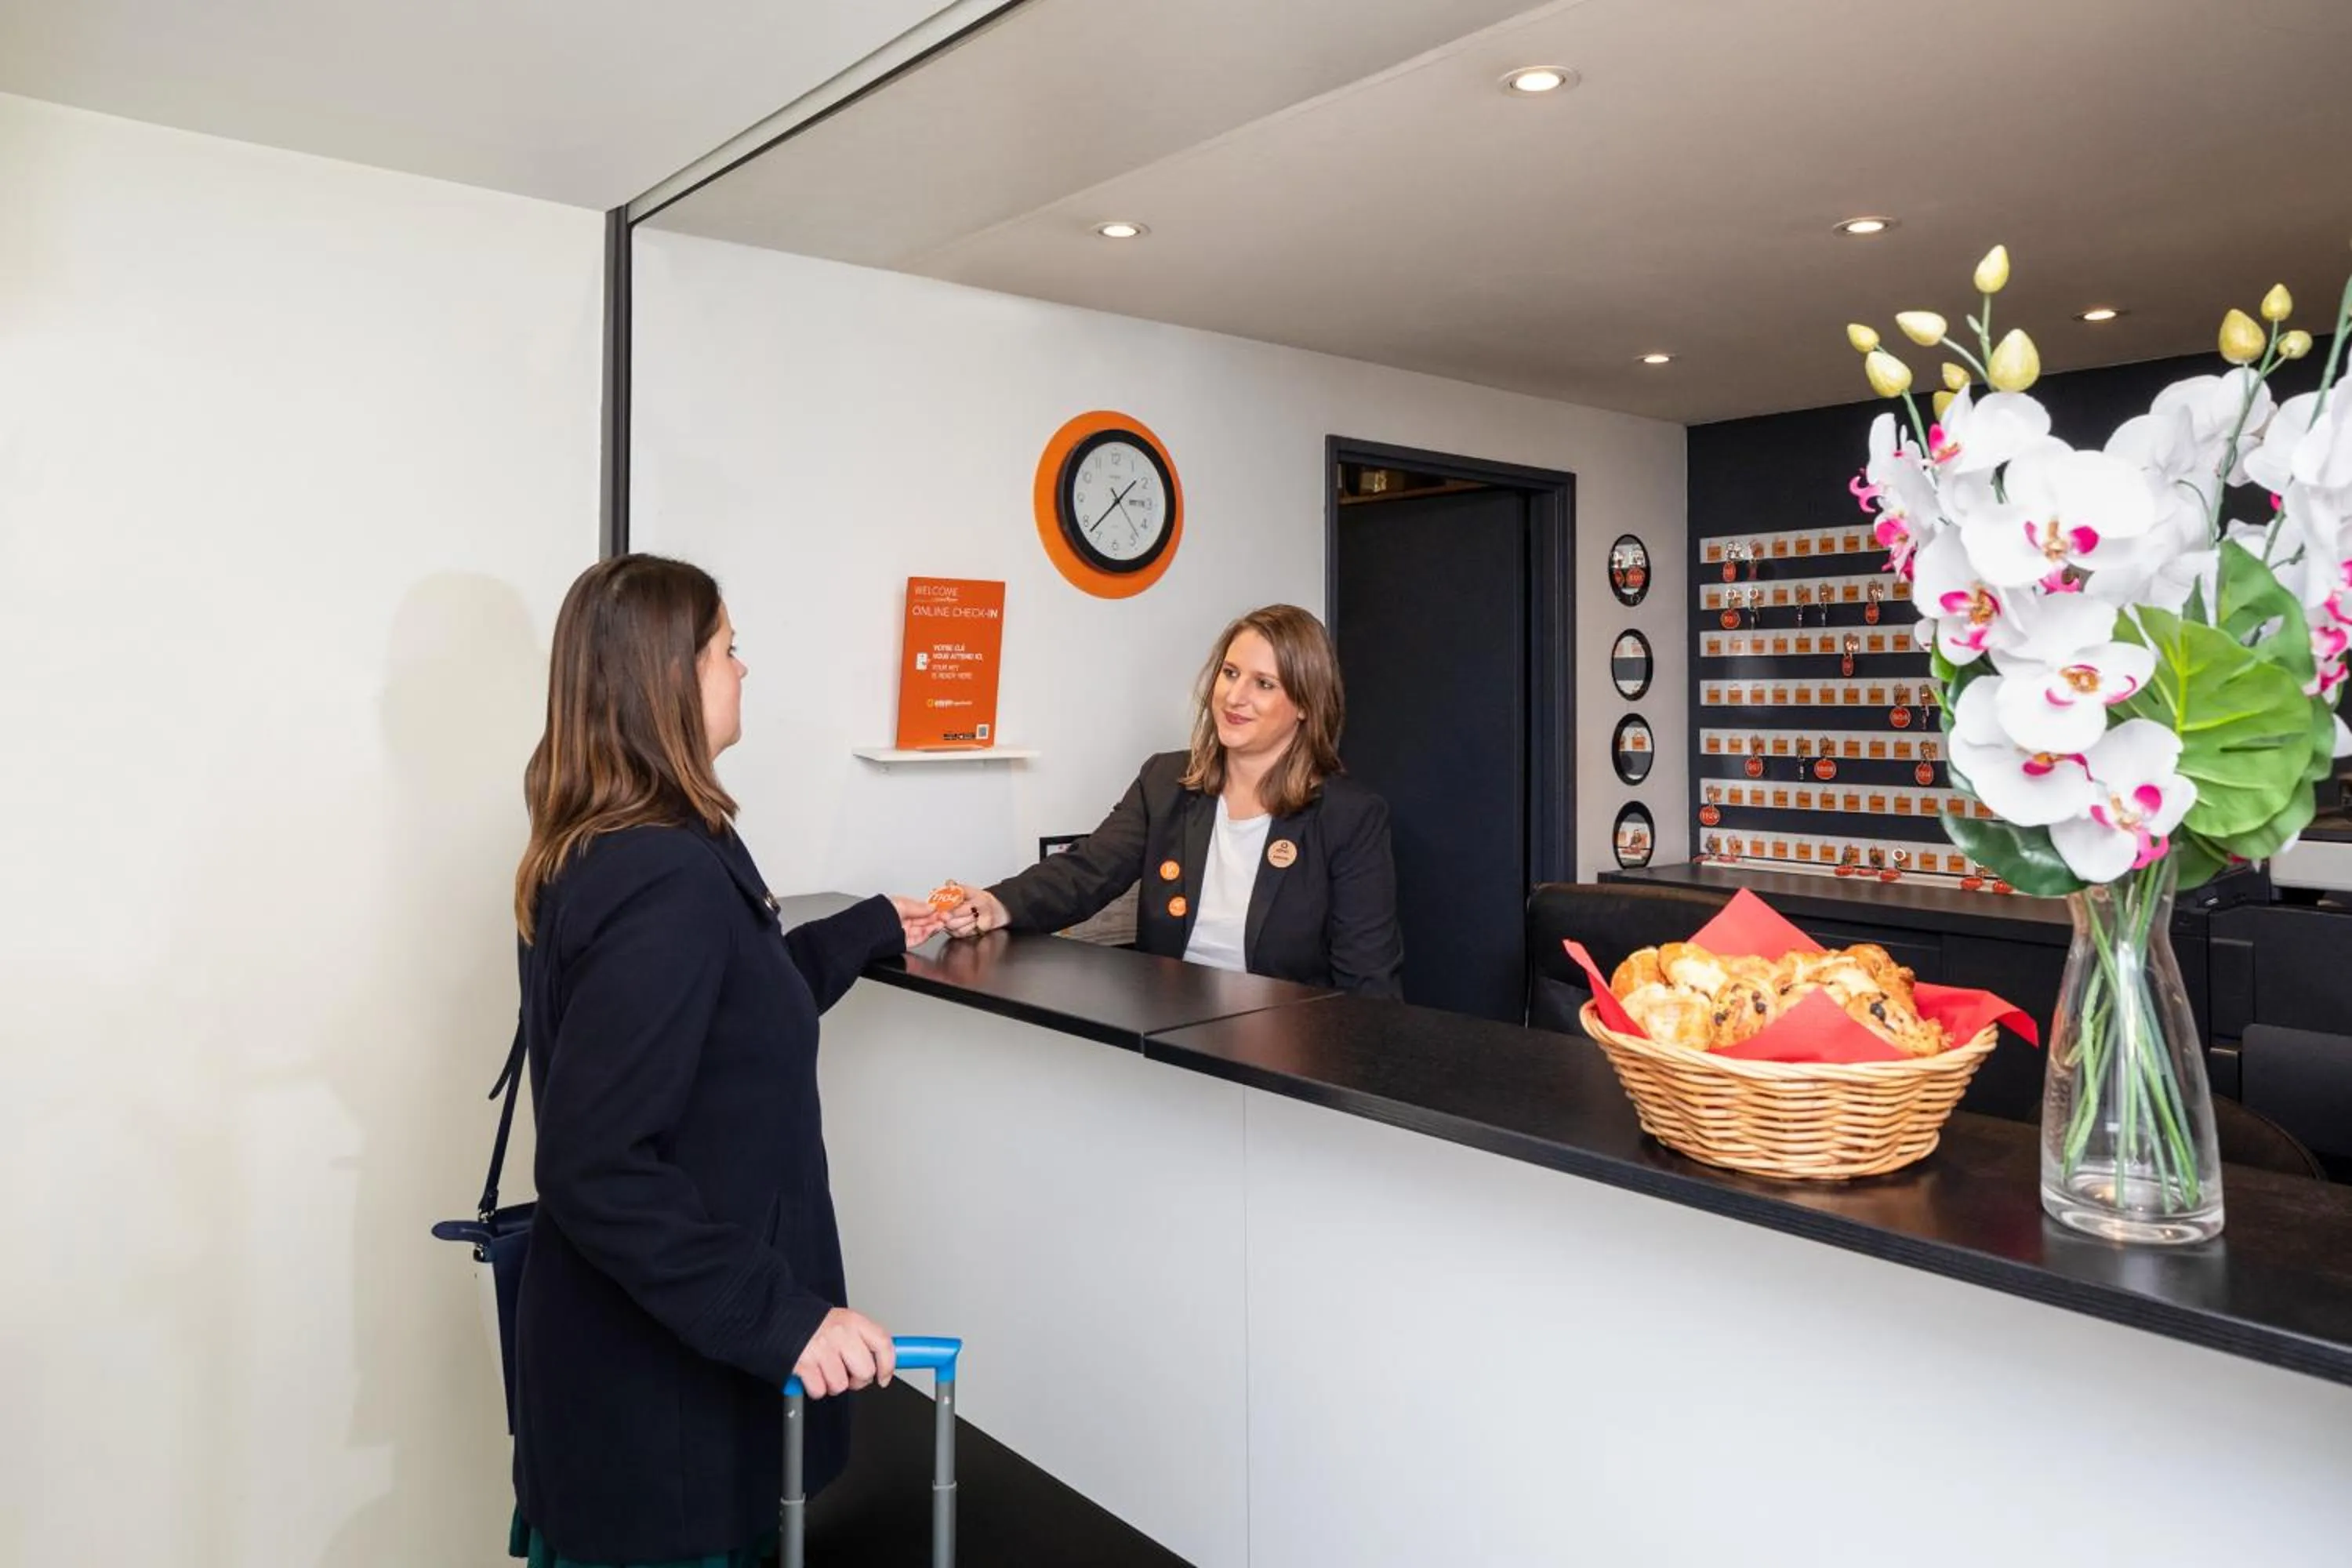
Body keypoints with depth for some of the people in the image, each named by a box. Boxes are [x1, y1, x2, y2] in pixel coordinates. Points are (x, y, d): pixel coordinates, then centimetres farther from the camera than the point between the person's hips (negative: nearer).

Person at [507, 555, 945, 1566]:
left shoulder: (592, 850, 5)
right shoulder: (670, 877, -27)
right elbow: (596, 1169, -30)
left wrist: (873, 932, 27)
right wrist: (780, 1317, -27)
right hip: (662, 1376, -9)